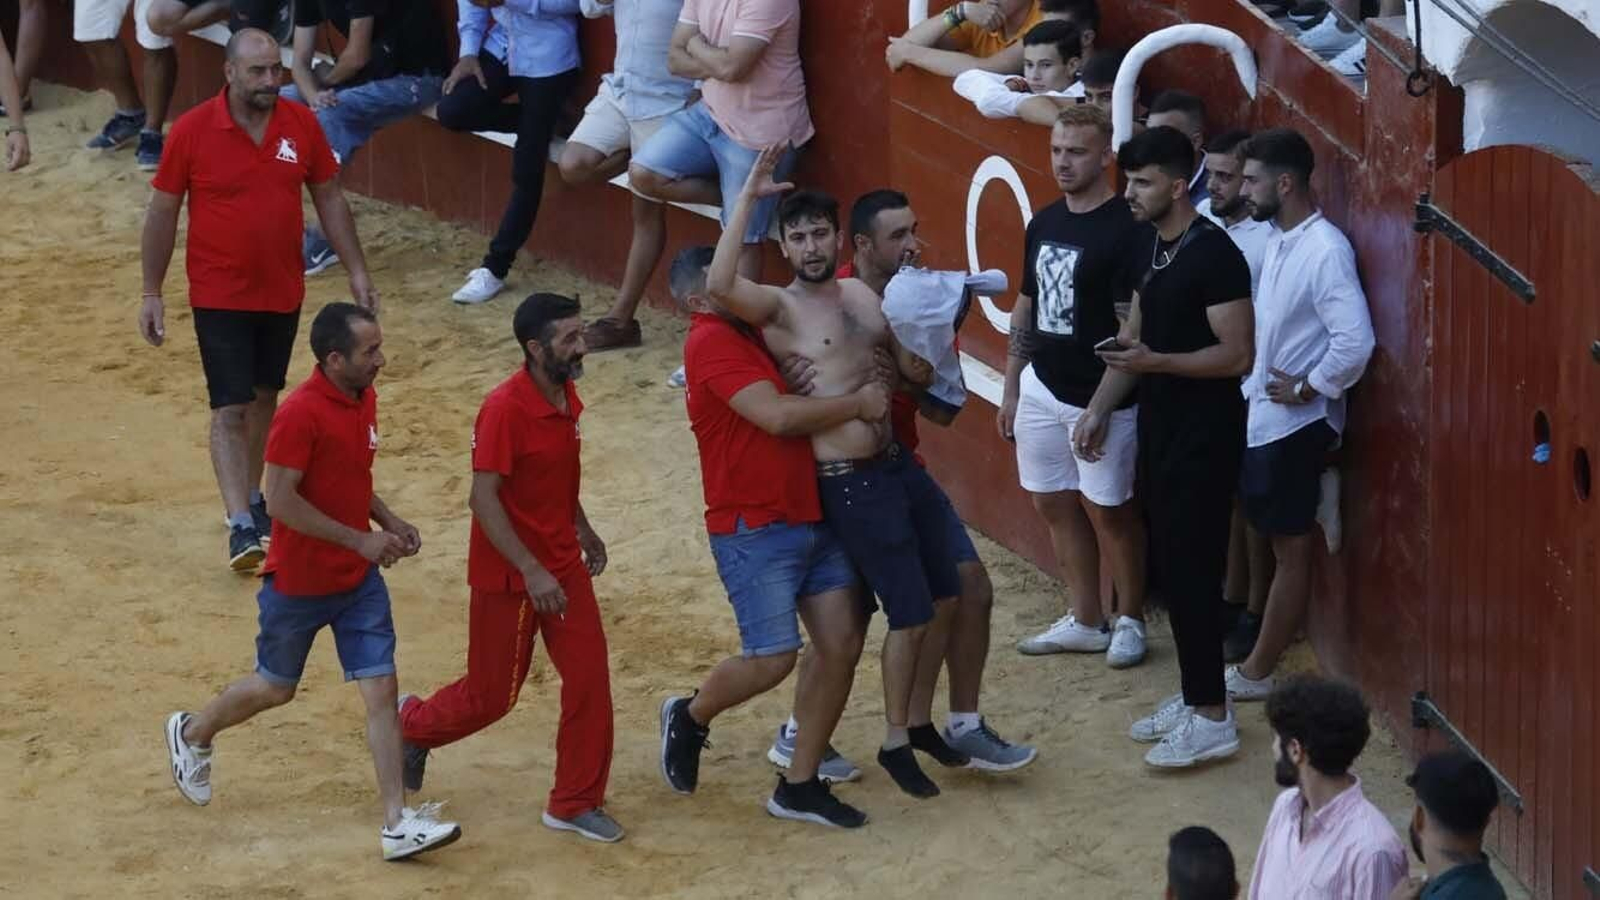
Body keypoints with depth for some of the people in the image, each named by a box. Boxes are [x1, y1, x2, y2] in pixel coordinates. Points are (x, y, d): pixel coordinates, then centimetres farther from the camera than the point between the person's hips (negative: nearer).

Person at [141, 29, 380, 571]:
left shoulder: (301, 124, -5)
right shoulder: (192, 131, -13)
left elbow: (329, 199, 6)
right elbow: (162, 213, -5)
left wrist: (357, 271, 3)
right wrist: (151, 294, -3)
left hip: (283, 293, 4)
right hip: (220, 296, -4)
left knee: (264, 398, 17)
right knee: (230, 409, -8)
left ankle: (253, 497, 34)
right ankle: (240, 525, -12)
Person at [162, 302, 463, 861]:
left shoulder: (364, 399, 2)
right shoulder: (300, 414, -24)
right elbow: (280, 500, -25)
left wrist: (390, 523, 2)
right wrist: (361, 540, -24)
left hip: (359, 579, 6)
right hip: (299, 581, -6)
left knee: (381, 689, -3)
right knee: (275, 688, 14)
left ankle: (398, 824, -4)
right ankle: (193, 735, 44)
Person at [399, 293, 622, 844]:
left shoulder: (567, 397, 2)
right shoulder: (505, 409, -23)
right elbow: (483, 498, -25)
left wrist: (583, 531, 21)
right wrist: (531, 571, -27)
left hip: (564, 565, 7)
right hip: (509, 574, -7)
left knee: (590, 679, 0)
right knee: (492, 695, 6)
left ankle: (575, 803, 12)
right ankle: (413, 725, 36)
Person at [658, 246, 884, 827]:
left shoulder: (751, 334, 15)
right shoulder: (711, 342, -13)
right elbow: (778, 415, -22)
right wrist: (858, 404, -12)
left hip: (812, 517, 9)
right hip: (755, 530, -9)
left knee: (841, 644, 1)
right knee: (774, 658, -10)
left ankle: (799, 786, 11)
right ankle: (690, 718, 21)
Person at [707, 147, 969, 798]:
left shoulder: (864, 295, 9)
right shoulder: (779, 307, -11)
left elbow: (914, 370, 16)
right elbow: (719, 286, -33)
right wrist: (749, 198, -32)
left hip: (898, 465, 7)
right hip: (851, 485, -7)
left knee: (946, 597, 14)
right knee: (910, 614, -5)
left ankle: (917, 720, 33)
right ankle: (895, 744, 13)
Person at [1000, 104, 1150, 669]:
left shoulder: (1126, 231, -16)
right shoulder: (1045, 223, 7)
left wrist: (1101, 408, -19)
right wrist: (1011, 390, 15)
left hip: (1099, 395, -7)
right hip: (1042, 388, 7)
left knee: (1108, 510, 2)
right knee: (1054, 504, 12)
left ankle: (1129, 622, 17)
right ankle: (1085, 622, 24)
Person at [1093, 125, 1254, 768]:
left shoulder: (1214, 254, -18)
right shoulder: (1149, 248, 10)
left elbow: (1237, 355, -21)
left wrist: (1156, 362, -28)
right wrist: (1098, 408, 9)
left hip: (1204, 433, -9)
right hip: (1161, 426, 9)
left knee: (1192, 569, -7)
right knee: (1169, 566, 13)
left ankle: (1212, 719, -1)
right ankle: (1194, 696, 23)